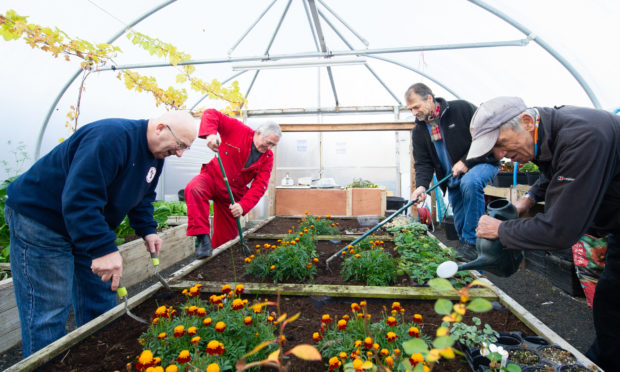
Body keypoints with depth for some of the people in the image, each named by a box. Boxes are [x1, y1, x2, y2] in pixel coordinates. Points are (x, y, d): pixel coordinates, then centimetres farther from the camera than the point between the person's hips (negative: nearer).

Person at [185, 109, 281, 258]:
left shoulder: (268, 158, -3)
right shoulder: (237, 130, -12)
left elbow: (259, 186, -11)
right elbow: (211, 114, -14)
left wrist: (243, 206, -27)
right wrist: (210, 133, -35)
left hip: (234, 192, 3)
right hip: (213, 177, -3)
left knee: (226, 238, 3)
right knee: (194, 189, -38)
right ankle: (203, 238, -34)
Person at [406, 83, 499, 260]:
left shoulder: (462, 109, -13)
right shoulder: (419, 131, 1)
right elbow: (423, 163, -4)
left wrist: (466, 162, -21)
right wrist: (421, 185, -23)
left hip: (481, 162, -5)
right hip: (453, 180, 6)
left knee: (470, 182, -36)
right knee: (460, 222, 6)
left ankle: (471, 242, -26)